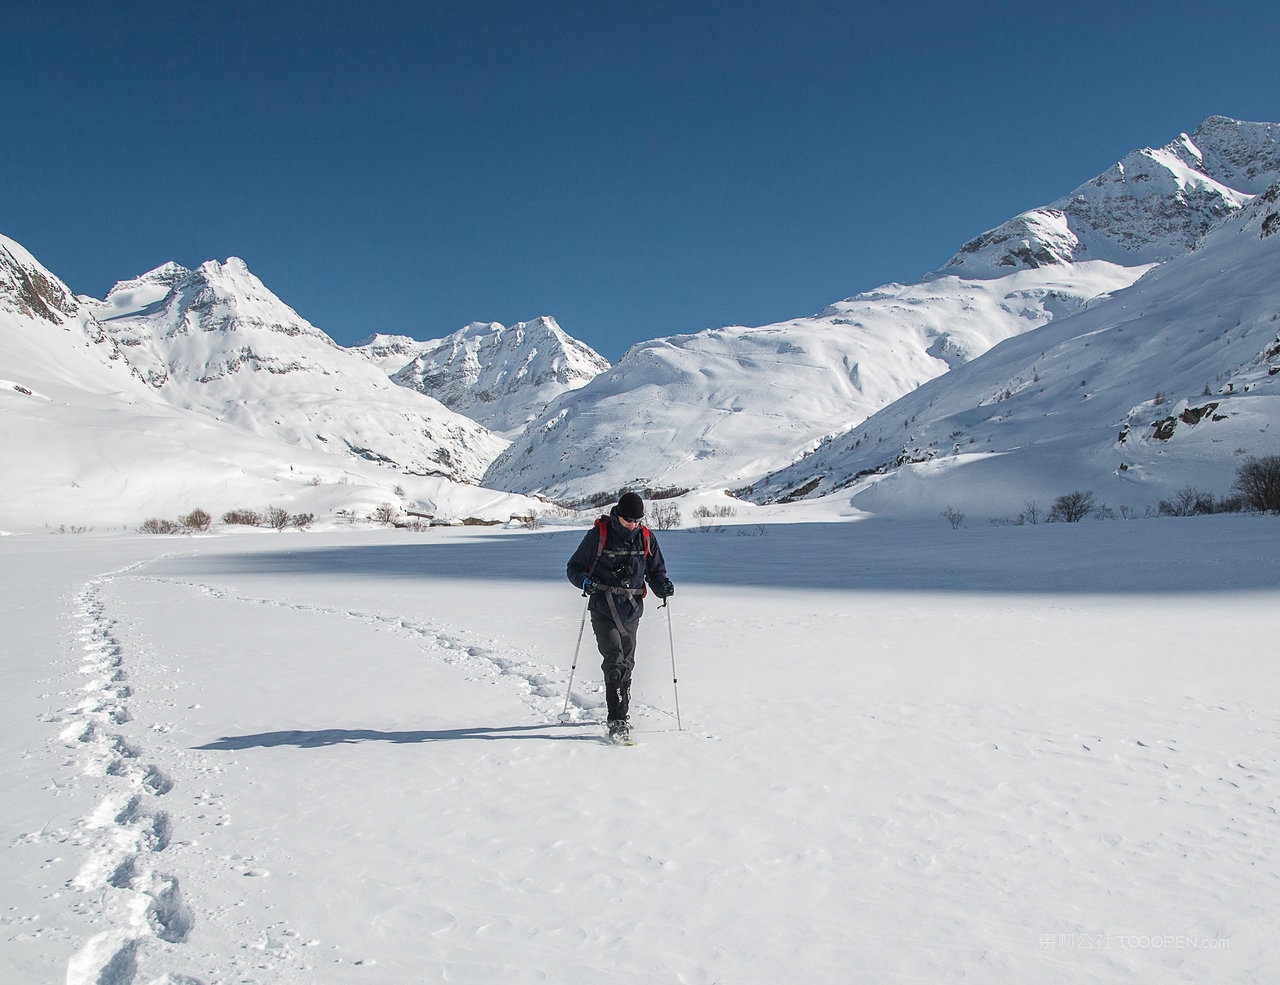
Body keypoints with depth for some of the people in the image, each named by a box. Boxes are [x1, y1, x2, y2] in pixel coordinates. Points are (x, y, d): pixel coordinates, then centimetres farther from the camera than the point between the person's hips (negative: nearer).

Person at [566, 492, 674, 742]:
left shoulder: (647, 539, 5)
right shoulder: (598, 535, -5)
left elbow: (656, 571, 16)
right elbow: (574, 567, 2)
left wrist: (663, 586, -6)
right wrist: (585, 581, -19)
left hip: (631, 613, 4)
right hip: (603, 611, -4)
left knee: (626, 664, 11)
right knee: (615, 662, -15)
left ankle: (621, 711, 30)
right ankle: (617, 721, -13)